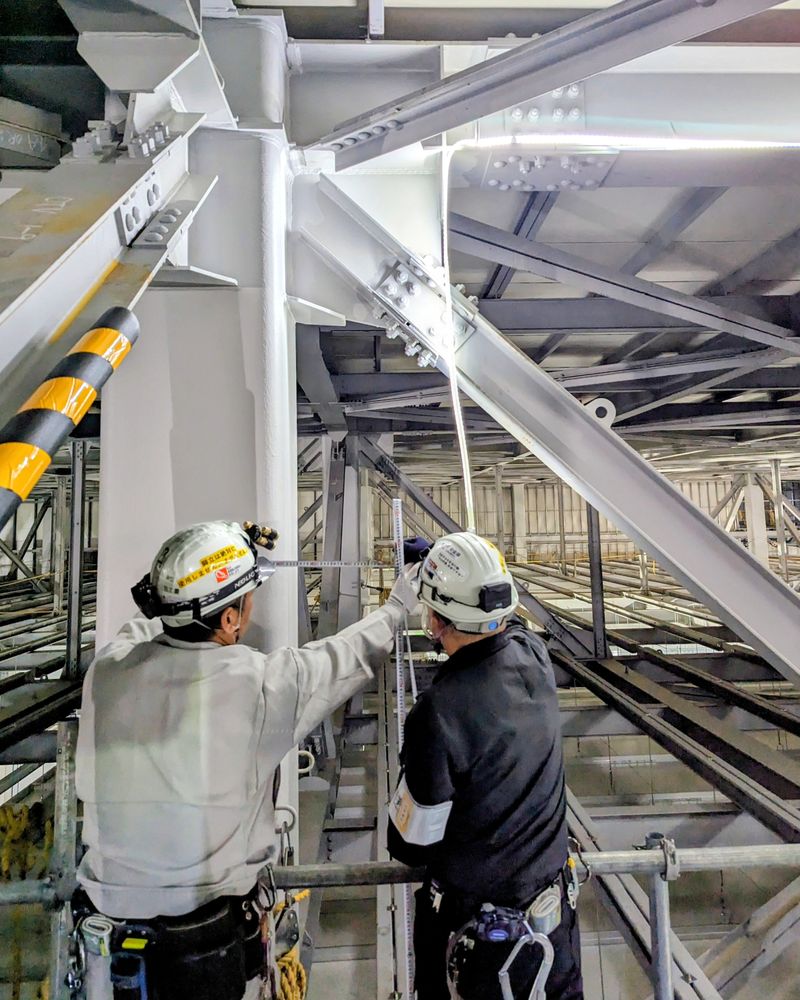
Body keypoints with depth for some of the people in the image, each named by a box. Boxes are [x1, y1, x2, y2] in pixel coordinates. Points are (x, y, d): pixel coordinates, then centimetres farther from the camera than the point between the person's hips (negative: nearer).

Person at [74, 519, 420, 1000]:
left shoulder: (106, 670, -14)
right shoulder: (258, 682, -25)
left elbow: (145, 626, 10)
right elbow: (352, 655, -8)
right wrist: (399, 604, 11)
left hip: (110, 937, 5)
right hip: (217, 940, -4)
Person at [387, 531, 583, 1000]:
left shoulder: (438, 713, -33)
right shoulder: (535, 654, -17)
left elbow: (411, 845, -19)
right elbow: (499, 617, 8)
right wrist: (443, 563, 19)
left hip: (477, 924, -4)